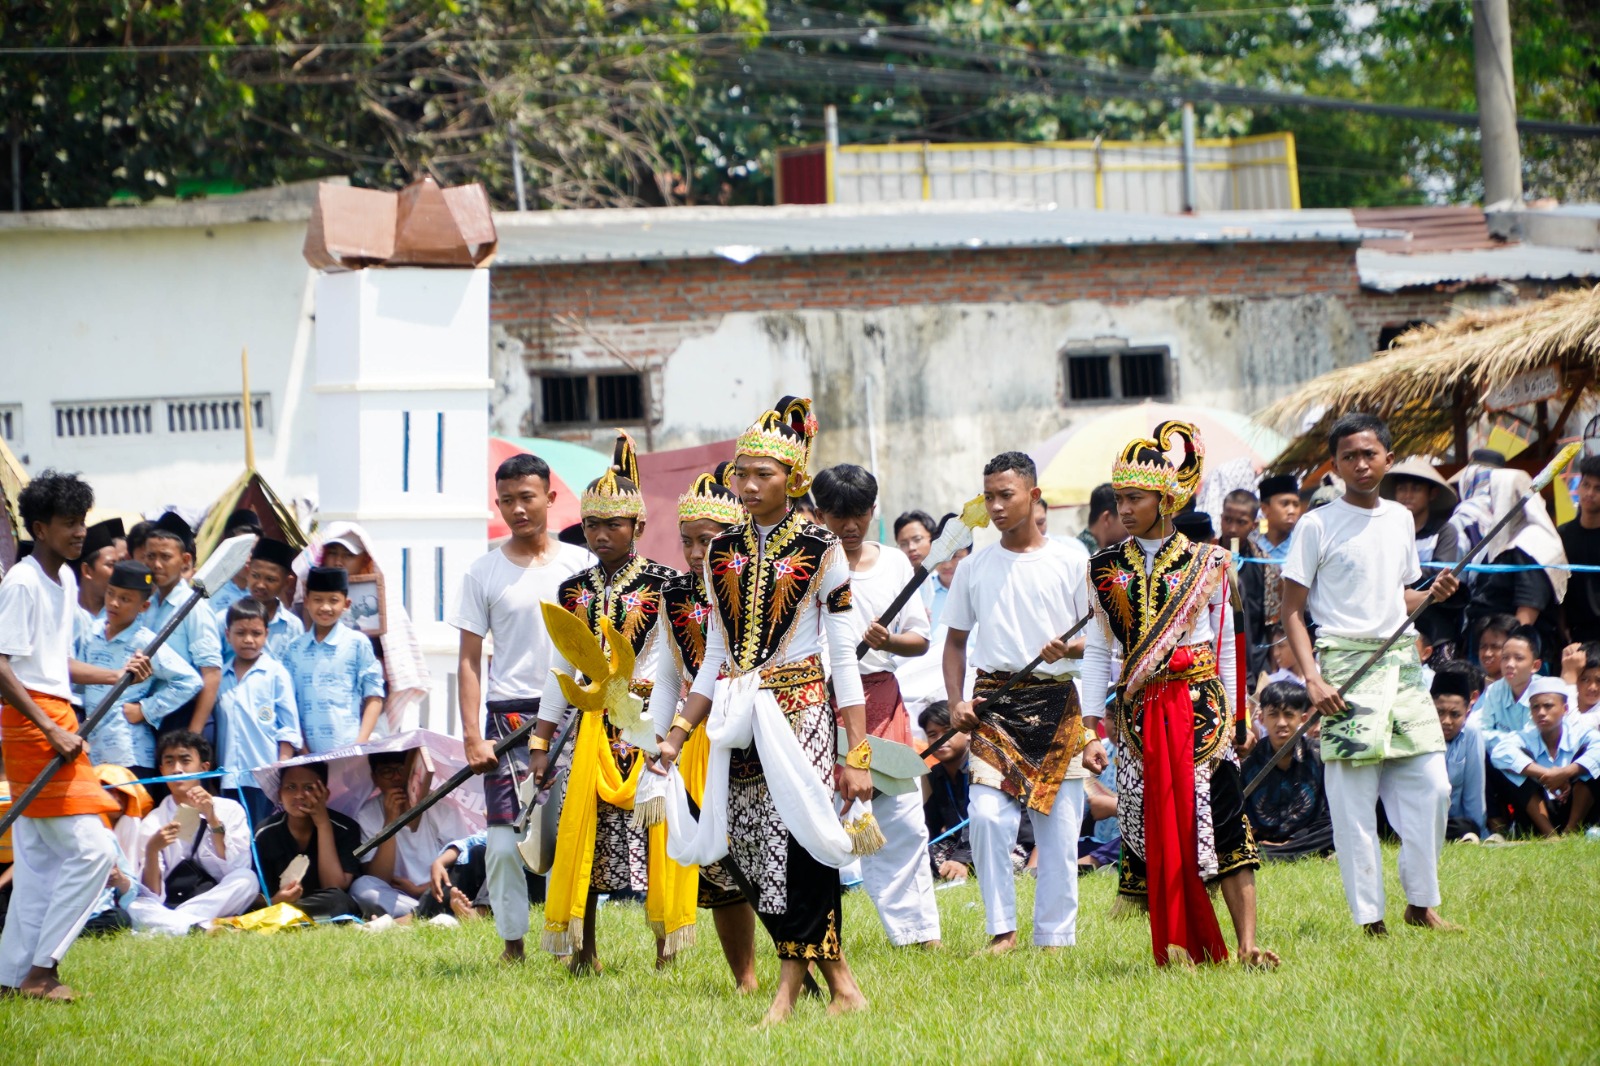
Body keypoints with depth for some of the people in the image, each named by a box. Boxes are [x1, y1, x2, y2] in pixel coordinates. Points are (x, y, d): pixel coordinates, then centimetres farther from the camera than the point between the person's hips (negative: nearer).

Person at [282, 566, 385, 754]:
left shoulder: (358, 643, 2)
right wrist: (302, 749, -1)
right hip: (309, 754, 2)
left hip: (349, 751, -2)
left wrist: (361, 744, -8)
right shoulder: (294, 648, 10)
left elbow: (374, 698, 2)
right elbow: (289, 702, 10)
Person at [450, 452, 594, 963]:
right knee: (505, 839, -5)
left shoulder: (580, 564, 8)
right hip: (510, 716, -1)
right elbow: (470, 658, 4)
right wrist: (472, 735, -4)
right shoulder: (483, 572, 5)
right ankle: (512, 943, 5)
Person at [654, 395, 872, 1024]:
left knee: (796, 842, -15)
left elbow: (844, 659, -3)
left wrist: (858, 755, -6)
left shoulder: (820, 551, -2)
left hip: (799, 711, -5)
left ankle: (788, 991, -9)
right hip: (737, 723, 5)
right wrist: (677, 735, 8)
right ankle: (841, 988, 6)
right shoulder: (722, 552, 11)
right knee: (757, 859, 0)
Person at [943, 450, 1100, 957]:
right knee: (988, 816, -15)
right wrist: (956, 702, 2)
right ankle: (1001, 929, -4)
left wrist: (1068, 648, -16)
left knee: (1059, 827, -1)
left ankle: (1055, 936, 8)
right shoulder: (974, 567, 10)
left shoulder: (1070, 561, 3)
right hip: (994, 702, 1)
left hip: (1057, 703, -1)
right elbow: (956, 641, 16)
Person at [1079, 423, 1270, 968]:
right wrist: (1092, 726, 7)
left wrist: (1232, 716, 5)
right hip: (1138, 713, 2)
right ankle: (1176, 946, 4)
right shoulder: (1106, 570, 9)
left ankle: (1246, 942, -10)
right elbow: (1098, 651, 12)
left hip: (1201, 705, -2)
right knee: (1153, 823, -1)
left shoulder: (1206, 563, 4)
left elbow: (1226, 644, 8)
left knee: (1220, 817, -9)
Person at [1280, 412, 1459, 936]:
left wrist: (1432, 594, 3)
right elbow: (1292, 610, -4)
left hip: (1401, 658, 5)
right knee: (1354, 799, -5)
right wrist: (1313, 678, -15)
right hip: (1346, 663, -5)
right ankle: (1370, 919, -1)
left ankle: (1422, 903, 13)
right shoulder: (1318, 525, -3)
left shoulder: (1400, 518, 13)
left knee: (1431, 786, 0)